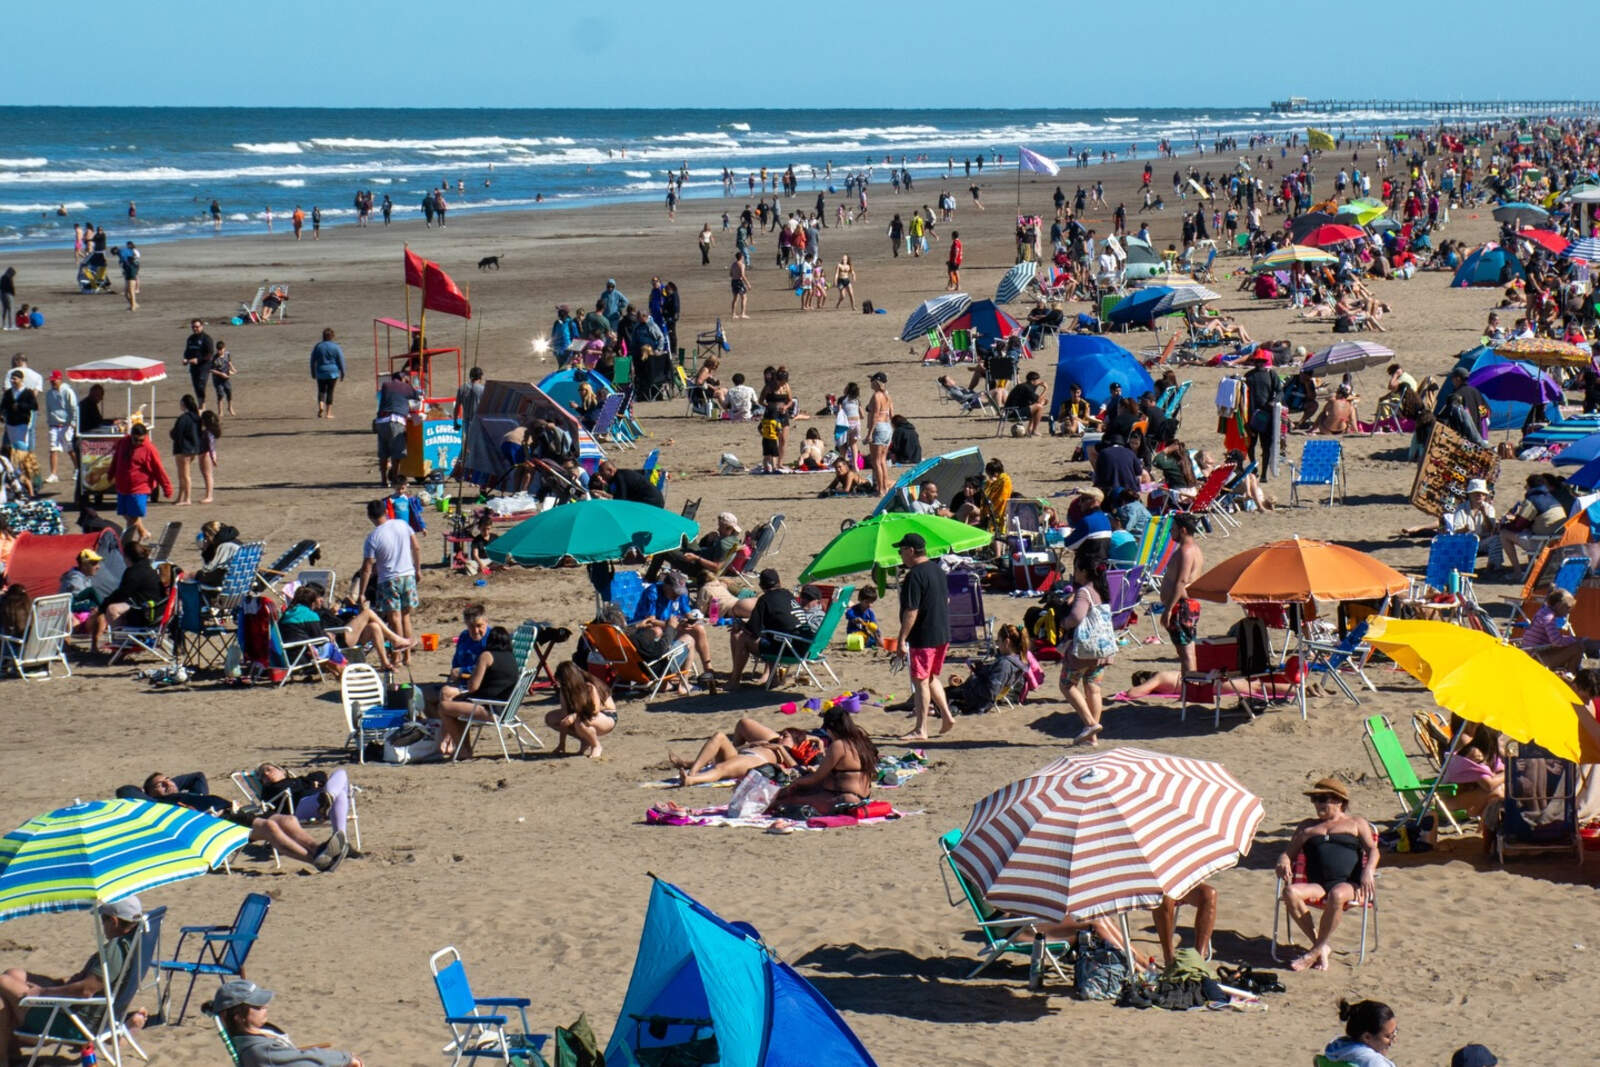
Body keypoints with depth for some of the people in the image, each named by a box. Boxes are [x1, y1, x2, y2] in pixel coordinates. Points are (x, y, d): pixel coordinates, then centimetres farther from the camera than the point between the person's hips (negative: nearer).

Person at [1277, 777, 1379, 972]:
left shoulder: (1356, 824, 22)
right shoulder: (1307, 827, 31)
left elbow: (1372, 850, 9)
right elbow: (1289, 852, 25)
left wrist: (1368, 871, -13)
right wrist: (1284, 861, -1)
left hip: (1348, 884, -3)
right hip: (1317, 885, 3)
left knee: (1336, 895, -41)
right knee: (1290, 892, -32)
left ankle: (1315, 952, -30)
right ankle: (1321, 946, -28)